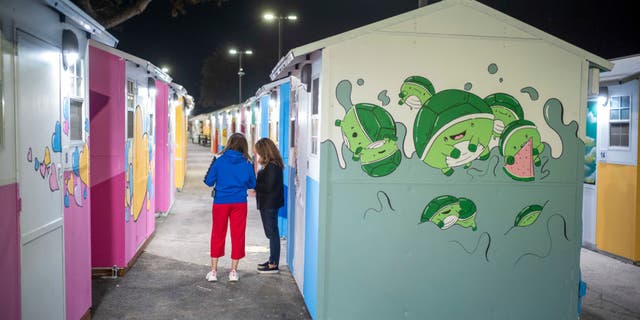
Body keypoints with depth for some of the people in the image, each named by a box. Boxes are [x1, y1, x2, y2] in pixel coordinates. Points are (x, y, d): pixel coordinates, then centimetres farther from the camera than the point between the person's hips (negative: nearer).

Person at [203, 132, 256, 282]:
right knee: (238, 235, 10)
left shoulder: (219, 161, -7)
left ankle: (213, 270, 15)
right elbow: (252, 184, 5)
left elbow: (209, 181, -4)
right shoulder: (247, 164, -5)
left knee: (217, 235, 11)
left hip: (220, 203, 0)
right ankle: (233, 271, 16)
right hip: (239, 203, 0)